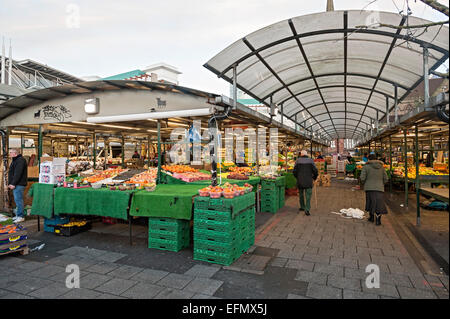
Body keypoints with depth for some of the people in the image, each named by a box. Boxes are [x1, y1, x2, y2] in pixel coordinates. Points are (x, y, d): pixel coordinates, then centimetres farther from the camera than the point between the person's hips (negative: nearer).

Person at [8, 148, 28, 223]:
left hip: (19, 185, -10)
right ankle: (18, 215, 18)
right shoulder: (15, 161, 21)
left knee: (18, 200, -8)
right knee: (17, 200, 12)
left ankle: (20, 216, -4)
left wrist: (13, 184, -21)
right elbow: (11, 173, 23)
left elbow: (18, 173, -20)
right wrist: (10, 183, 15)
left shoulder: (20, 160, -12)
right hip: (15, 184, 10)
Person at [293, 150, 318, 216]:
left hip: (300, 181, 1)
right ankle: (307, 210, -5)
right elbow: (315, 171, -5)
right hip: (308, 181, -1)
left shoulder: (298, 161, -2)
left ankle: (302, 207, 30)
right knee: (308, 196, 3)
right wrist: (314, 177, 13)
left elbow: (294, 171, -3)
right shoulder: (311, 161, -2)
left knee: (301, 194, 18)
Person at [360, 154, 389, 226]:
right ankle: (378, 220, -1)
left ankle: (371, 217, 27)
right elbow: (386, 179, 7)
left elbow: (362, 178, -10)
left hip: (369, 188, -1)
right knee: (379, 204, 4)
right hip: (379, 188, 1)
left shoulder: (366, 167, -4)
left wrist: (365, 183, 10)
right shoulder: (381, 167, 6)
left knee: (370, 202, 16)